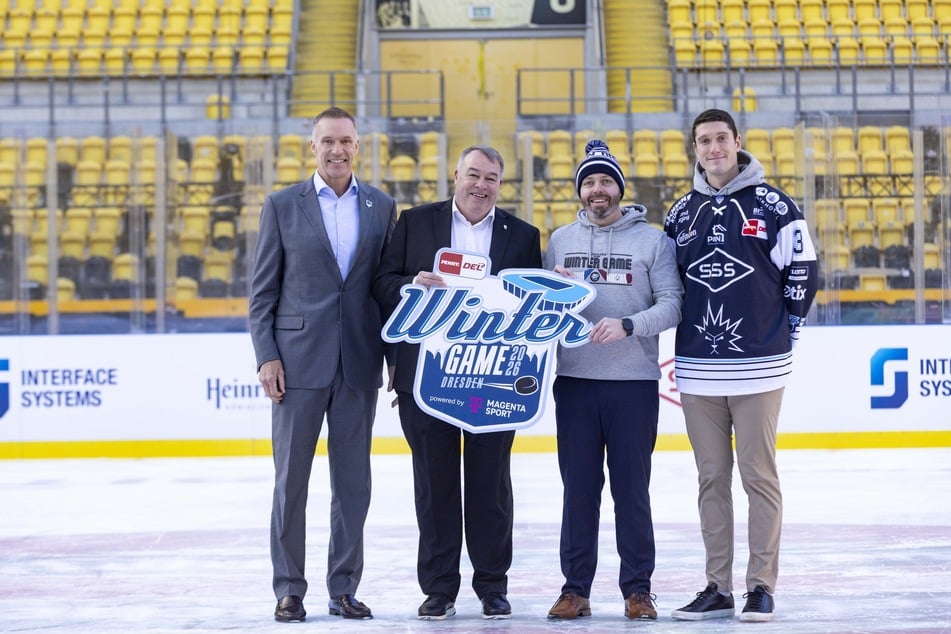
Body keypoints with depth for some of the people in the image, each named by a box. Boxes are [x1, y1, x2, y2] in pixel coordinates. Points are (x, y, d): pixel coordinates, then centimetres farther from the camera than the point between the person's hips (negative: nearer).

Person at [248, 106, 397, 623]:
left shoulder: (382, 207, 8)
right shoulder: (282, 206, 2)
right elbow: (263, 290, 1)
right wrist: (266, 357, -7)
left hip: (359, 363, 2)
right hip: (299, 360, -2)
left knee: (353, 481, 5)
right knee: (291, 479, 2)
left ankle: (344, 588, 13)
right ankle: (289, 589, 9)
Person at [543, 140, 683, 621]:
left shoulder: (652, 240, 3)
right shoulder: (560, 240, 12)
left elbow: (672, 305, -5)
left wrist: (628, 325, -19)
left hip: (634, 382, -2)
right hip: (575, 379, 2)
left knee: (632, 487, 0)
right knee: (579, 486, 4)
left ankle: (637, 588, 7)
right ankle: (575, 588, 10)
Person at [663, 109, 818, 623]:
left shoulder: (772, 205, -4)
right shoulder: (682, 212, 9)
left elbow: (801, 269, -1)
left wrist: (785, 328, -1)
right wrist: (685, 326, 11)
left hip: (758, 367, -4)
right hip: (698, 368, 4)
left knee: (758, 477, 0)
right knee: (711, 479, 8)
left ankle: (762, 586, 6)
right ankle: (718, 588, 14)